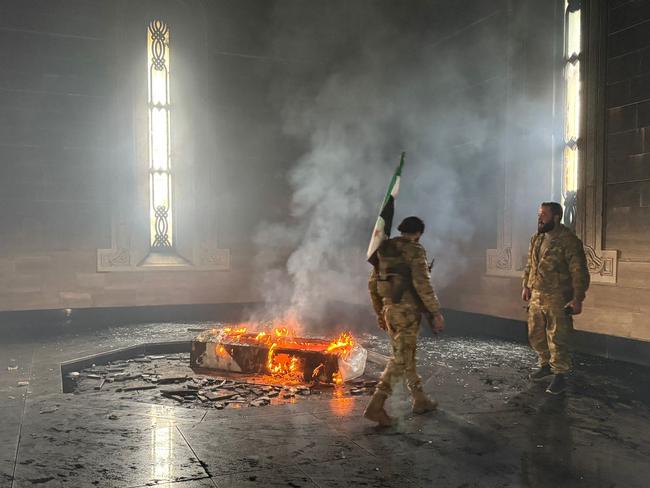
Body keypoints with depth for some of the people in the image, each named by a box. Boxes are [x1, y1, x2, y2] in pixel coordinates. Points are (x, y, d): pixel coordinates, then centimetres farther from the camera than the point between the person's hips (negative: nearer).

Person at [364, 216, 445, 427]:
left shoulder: (384, 251, 11)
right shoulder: (415, 251, -11)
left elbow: (373, 283, 14)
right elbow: (423, 284, -20)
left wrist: (379, 312, 21)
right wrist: (436, 313, -13)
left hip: (390, 309, 8)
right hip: (407, 311, -8)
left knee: (406, 355, 18)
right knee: (400, 359, -5)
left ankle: (420, 400, 29)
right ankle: (376, 405, -11)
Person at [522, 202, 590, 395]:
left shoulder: (568, 240, -14)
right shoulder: (536, 238, 10)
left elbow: (579, 272, -16)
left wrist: (577, 298, -18)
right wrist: (526, 286, 14)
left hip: (557, 299, -7)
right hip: (536, 297, 7)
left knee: (557, 339, -1)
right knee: (535, 335, 16)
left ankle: (560, 376, 12)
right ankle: (545, 365, 34)